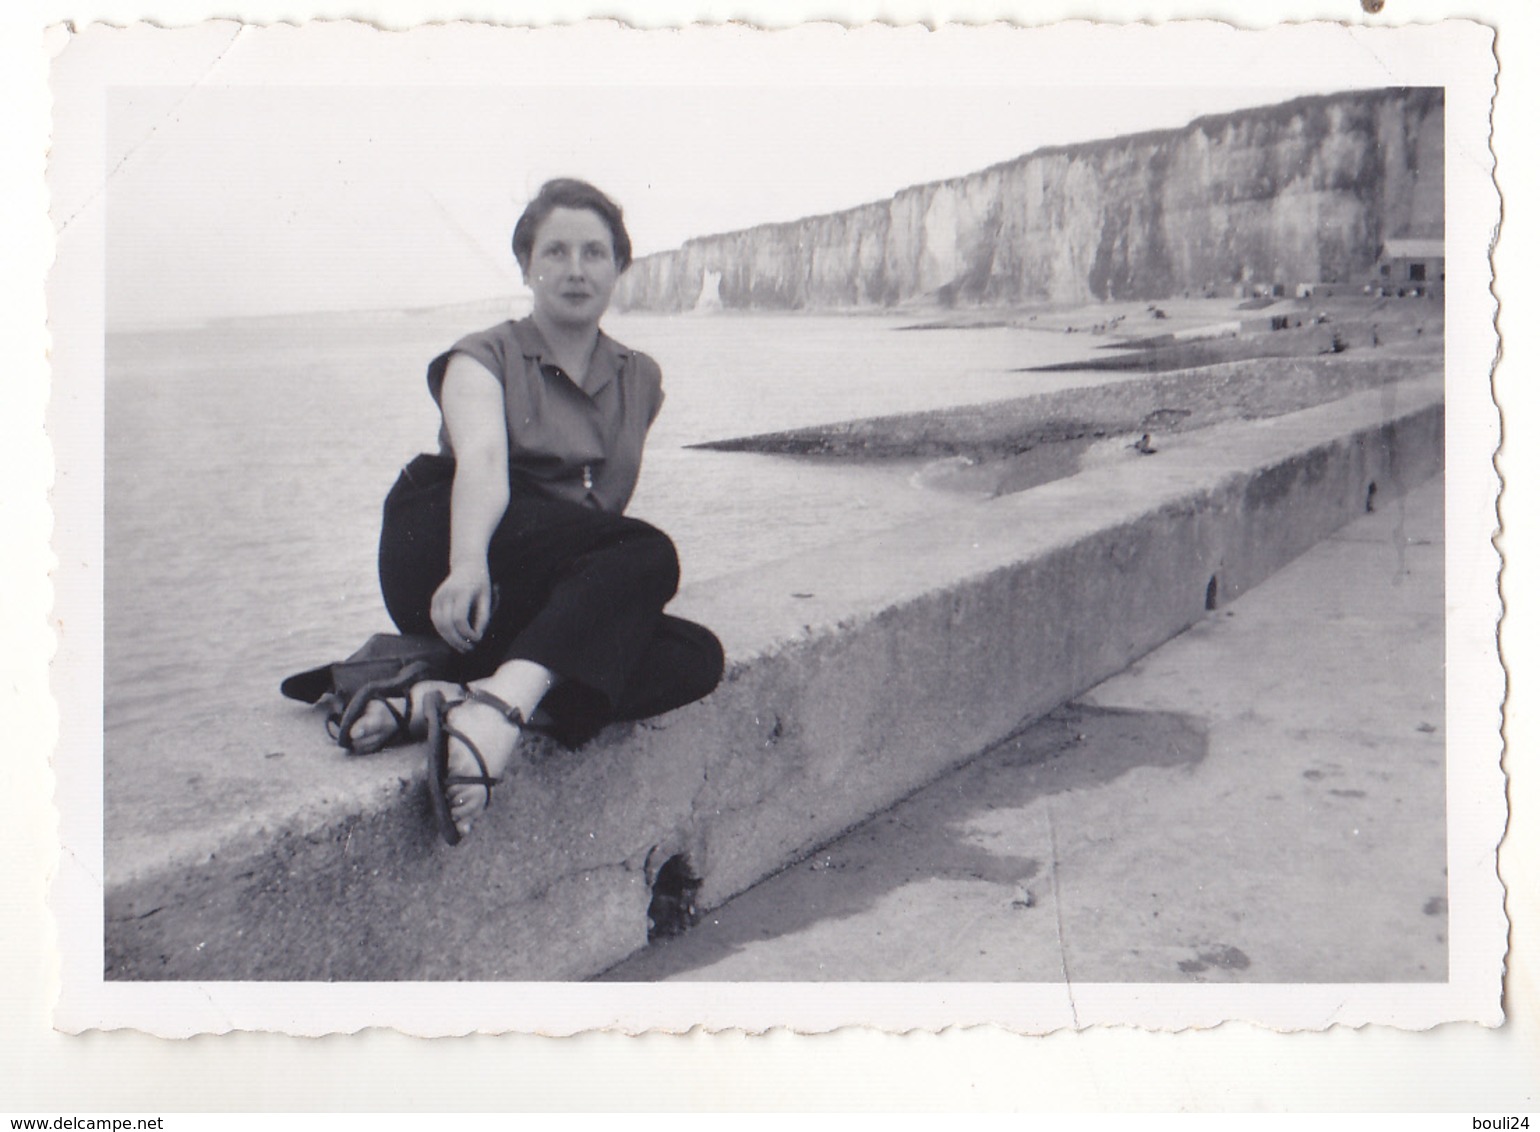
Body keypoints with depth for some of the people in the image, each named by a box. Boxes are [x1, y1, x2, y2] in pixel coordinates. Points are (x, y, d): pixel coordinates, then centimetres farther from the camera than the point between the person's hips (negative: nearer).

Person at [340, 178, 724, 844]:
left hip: (549, 602, 5)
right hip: (439, 558, -5)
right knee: (649, 555, -30)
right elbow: (483, 460, -14)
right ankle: (499, 708, -48)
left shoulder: (639, 381, 22)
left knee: (697, 657, -24)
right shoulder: (485, 358, 8)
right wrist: (468, 563, -33)